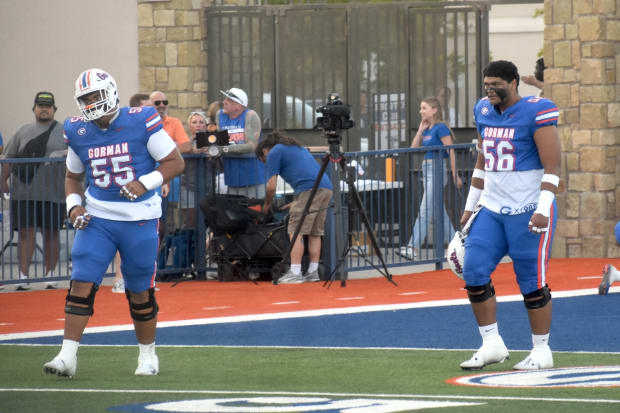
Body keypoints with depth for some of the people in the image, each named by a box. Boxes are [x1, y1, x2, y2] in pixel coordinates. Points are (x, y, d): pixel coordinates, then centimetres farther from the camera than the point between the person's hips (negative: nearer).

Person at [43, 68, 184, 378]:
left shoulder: (141, 123, -10)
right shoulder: (78, 132, 4)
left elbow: (175, 162, -5)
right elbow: (73, 176, 19)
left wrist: (145, 183, -20)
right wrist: (74, 204, 1)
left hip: (139, 219, -3)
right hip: (97, 218, 3)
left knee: (140, 291, 7)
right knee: (81, 283, -10)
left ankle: (147, 354, 25)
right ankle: (67, 357, -11)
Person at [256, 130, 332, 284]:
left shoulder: (273, 153, 9)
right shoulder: (297, 147, 33)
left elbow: (271, 186, 4)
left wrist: (266, 205, 21)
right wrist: (297, 202, 37)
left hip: (309, 190, -8)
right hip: (327, 187, 8)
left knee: (296, 232, -6)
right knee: (315, 233, 13)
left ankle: (295, 273, -11)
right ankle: (313, 272, 11)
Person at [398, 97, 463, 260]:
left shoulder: (440, 128, -11)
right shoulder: (426, 129, 13)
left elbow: (451, 151, -12)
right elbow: (413, 148, 12)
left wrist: (455, 175, -13)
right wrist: (421, 130, 4)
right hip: (427, 168, 9)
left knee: (425, 210, -12)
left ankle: (413, 248, -17)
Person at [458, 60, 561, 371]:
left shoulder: (536, 113, -11)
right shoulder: (485, 112, 11)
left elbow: (552, 167, -13)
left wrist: (543, 209, -20)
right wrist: (470, 206, 20)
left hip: (528, 211, -7)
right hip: (491, 209, 7)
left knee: (532, 283, -2)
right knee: (474, 272, -4)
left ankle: (541, 351, 10)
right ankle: (491, 344, 6)